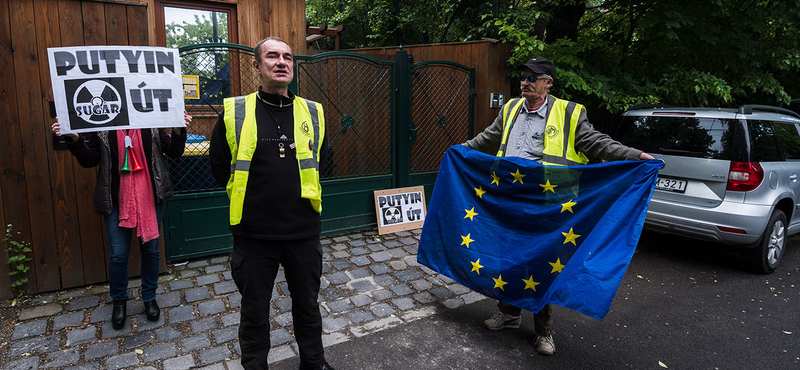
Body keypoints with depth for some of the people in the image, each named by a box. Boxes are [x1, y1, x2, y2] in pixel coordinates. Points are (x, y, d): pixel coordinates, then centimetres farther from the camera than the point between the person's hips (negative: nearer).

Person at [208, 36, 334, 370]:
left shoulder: (313, 113, 0)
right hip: (253, 233, -2)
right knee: (254, 311, 15)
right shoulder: (234, 112, -6)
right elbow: (219, 166, 4)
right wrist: (248, 196, 7)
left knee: (307, 304, 20)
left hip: (304, 230, 2)